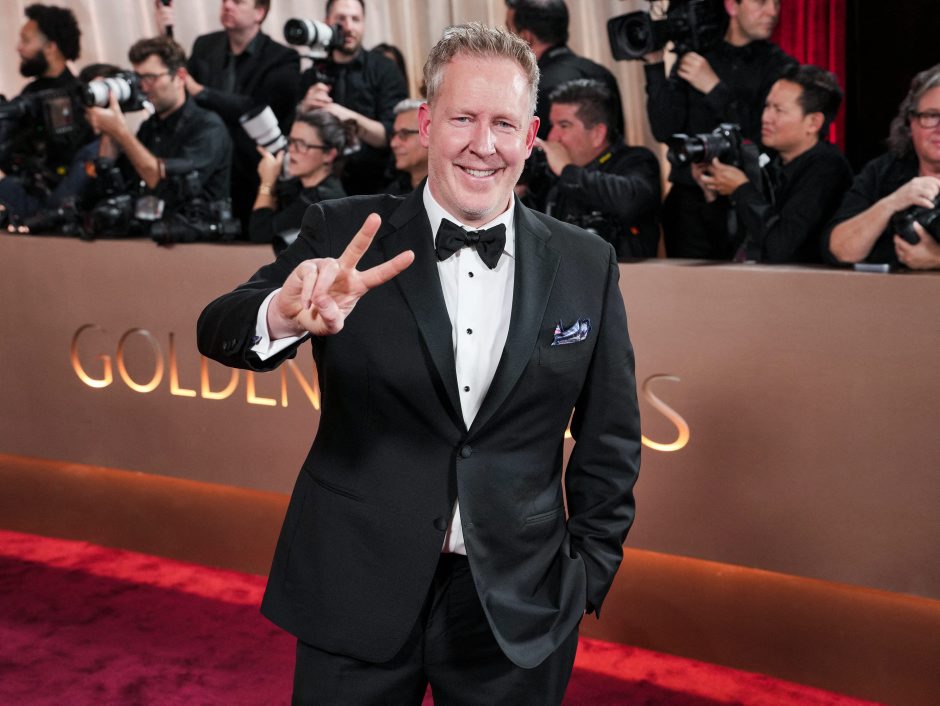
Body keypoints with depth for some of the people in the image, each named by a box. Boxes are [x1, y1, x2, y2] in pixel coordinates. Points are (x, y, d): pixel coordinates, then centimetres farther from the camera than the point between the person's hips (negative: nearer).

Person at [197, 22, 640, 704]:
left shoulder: (588, 265, -1)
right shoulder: (344, 234, -5)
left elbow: (610, 441, 5)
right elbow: (218, 331, -17)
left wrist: (589, 573, 3)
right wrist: (285, 314, -38)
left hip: (519, 613, 1)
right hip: (356, 597, -1)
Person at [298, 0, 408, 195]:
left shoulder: (384, 70, -2)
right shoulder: (310, 77, 7)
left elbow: (394, 135, -10)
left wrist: (352, 117, -23)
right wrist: (304, 108, -11)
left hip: (375, 187, -2)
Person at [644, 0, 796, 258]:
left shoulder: (779, 67, 2)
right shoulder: (694, 56, 5)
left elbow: (768, 137, -10)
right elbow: (665, 131, -3)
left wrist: (714, 88, -13)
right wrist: (654, 64, -10)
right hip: (690, 201, 1)